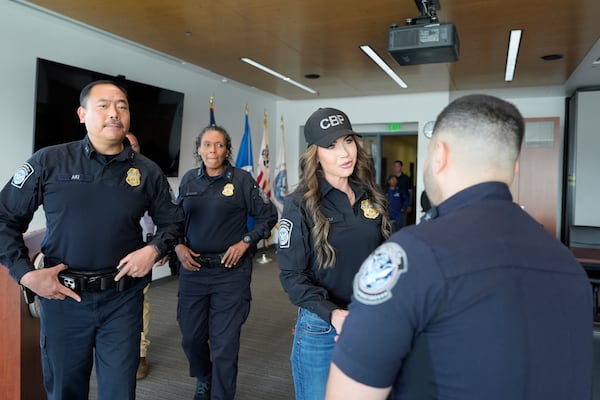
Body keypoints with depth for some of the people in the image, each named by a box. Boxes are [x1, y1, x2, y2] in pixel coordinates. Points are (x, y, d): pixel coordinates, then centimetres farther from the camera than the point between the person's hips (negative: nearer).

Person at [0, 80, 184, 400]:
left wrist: (155, 249, -8)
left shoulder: (147, 171, 0)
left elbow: (171, 221, 11)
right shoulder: (48, 162, -4)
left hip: (123, 298, 1)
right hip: (63, 296, 0)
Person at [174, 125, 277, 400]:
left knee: (225, 342, 2)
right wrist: (179, 246, -1)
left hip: (231, 270, -4)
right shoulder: (189, 179, 6)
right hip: (192, 269, 4)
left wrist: (245, 242, -10)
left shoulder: (242, 179, -5)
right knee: (191, 336, 16)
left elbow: (268, 215, -1)